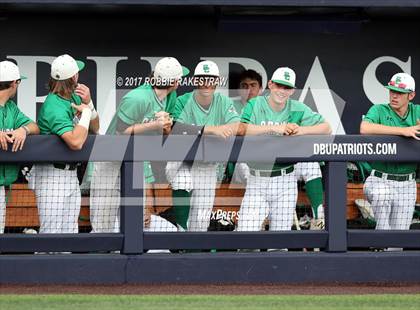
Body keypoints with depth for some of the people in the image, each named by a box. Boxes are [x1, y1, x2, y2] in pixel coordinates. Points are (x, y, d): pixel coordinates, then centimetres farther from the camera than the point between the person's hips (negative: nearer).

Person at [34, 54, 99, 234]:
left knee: (70, 233, 9)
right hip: (52, 176, -9)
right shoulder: (55, 107, -21)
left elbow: (94, 129, 14)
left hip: (70, 174, 9)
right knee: (52, 233, -11)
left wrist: (88, 104, -4)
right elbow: (76, 142, -34)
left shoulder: (73, 96, 7)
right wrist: (86, 113, -19)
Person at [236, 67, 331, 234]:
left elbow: (326, 128, 1)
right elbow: (242, 129, -18)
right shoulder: (255, 105, -1)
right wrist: (274, 128, -24)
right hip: (257, 180, -1)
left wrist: (302, 130, -16)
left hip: (285, 181, 1)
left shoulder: (298, 109, 4)